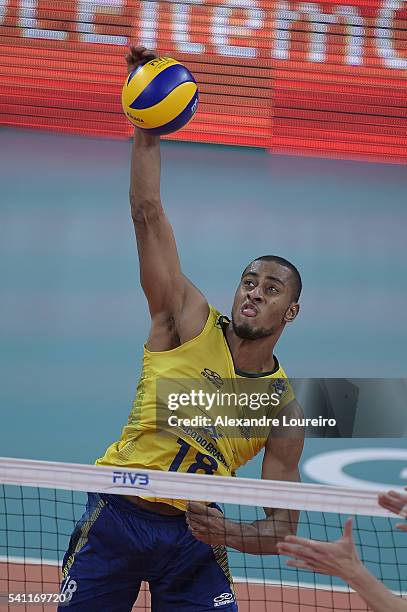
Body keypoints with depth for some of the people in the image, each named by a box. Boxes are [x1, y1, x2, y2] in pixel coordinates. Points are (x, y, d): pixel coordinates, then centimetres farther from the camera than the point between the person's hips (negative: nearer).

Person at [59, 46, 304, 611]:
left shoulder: (283, 409, 0)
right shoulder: (190, 323, -3)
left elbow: (282, 526, 2)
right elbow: (147, 212, -10)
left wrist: (228, 534, -19)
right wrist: (146, 129, -18)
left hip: (193, 537, 1)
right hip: (117, 516, -1)